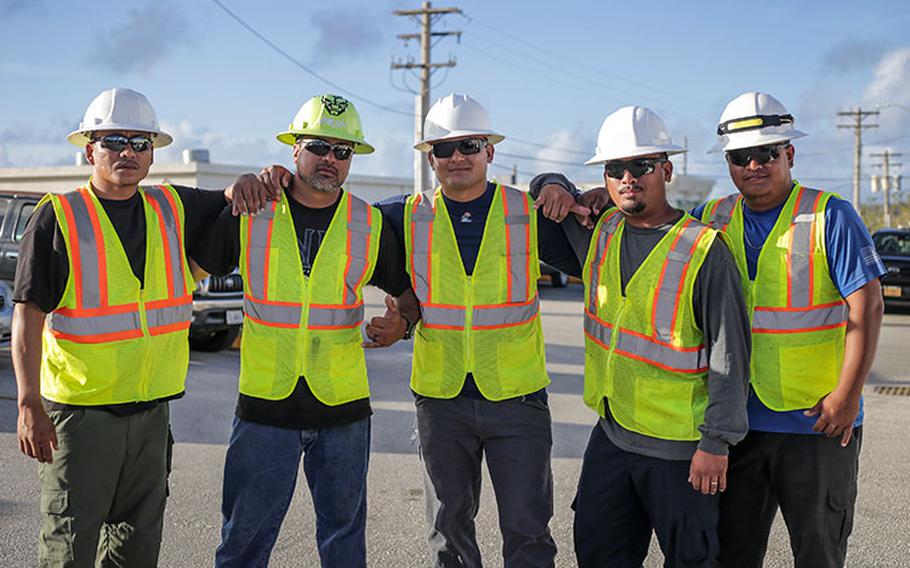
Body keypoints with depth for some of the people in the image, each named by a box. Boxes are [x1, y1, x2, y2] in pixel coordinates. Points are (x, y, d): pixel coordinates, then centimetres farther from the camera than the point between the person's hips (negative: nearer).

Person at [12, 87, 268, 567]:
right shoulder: (58, 218, -6)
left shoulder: (173, 208, 7)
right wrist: (29, 405, -17)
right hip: (79, 410, -5)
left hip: (152, 408, 5)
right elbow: (28, 314, -9)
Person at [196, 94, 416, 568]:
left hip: (343, 407, 1)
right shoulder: (249, 214, 0)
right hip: (264, 404, -1)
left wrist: (402, 321, -7)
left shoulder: (371, 226, 2)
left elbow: (410, 289, 12)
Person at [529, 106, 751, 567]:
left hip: (680, 446, -6)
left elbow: (730, 353, -14)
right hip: (611, 433, 6)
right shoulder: (599, 232, 5)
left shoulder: (704, 249, -14)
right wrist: (554, 186, 2)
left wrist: (717, 441, -16)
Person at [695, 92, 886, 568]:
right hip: (736, 421, 4)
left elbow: (866, 306, -10)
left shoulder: (830, 217, -6)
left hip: (818, 421, -4)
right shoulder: (711, 220, 6)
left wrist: (847, 394, -17)